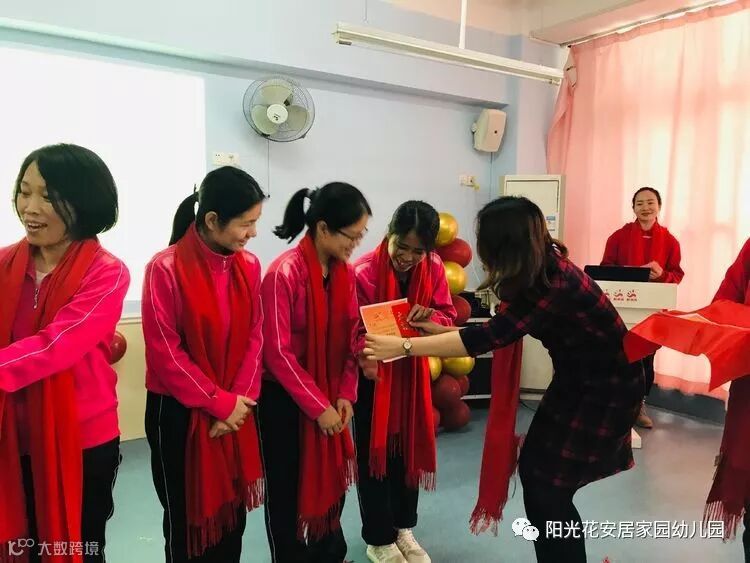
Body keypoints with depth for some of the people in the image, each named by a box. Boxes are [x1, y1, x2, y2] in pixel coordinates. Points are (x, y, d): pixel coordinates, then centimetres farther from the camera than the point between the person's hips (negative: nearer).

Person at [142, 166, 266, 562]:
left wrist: (238, 399, -8)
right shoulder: (166, 268, -16)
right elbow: (165, 352, -15)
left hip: (235, 411, 4)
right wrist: (219, 404, -13)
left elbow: (255, 336, 2)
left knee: (232, 510, 15)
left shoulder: (249, 266, -1)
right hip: (180, 413, -4)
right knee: (187, 514, 12)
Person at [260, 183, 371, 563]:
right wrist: (318, 406, -16)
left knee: (331, 478, 18)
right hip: (285, 398, -6)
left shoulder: (345, 273, 0)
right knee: (288, 487, 10)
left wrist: (345, 394, -4)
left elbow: (350, 338, 5)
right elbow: (278, 352, -19)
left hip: (330, 398, 6)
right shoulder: (284, 272, -20)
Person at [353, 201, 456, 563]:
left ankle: (403, 527, 37)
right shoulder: (363, 272, -22)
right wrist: (365, 356, -37)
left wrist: (431, 316, -23)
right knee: (374, 451, 6)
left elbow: (448, 316, -1)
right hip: (372, 374, -5)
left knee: (410, 448, 16)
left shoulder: (434, 268, -8)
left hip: (412, 370, 5)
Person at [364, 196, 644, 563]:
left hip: (606, 387, -8)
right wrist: (440, 329, -3)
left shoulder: (555, 283, -31)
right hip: (575, 379, 8)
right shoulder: (541, 269, -4)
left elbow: (491, 336, -35)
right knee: (533, 469, 11)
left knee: (549, 486, 0)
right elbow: (501, 329, 3)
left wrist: (403, 346, -34)